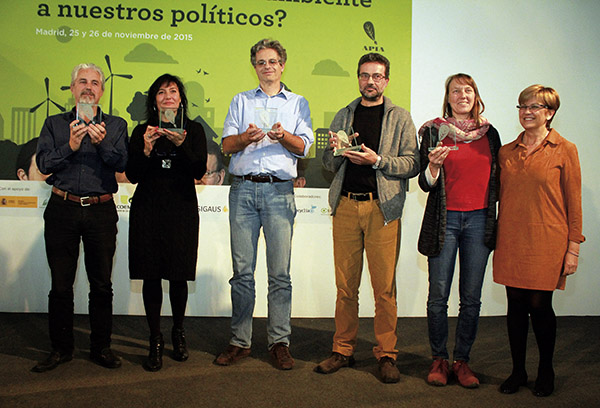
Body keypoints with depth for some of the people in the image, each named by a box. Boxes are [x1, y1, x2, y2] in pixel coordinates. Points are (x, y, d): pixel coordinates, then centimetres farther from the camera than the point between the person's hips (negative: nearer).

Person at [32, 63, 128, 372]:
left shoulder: (116, 126, 10)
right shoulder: (54, 124, 12)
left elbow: (121, 163, -4)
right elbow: (43, 163, 0)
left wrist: (102, 143, -20)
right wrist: (71, 146, -15)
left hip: (101, 210, 0)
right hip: (62, 209, 1)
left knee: (102, 283, 4)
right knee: (61, 283, 5)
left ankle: (101, 347, 16)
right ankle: (61, 348, 18)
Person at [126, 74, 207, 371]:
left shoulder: (193, 130, 7)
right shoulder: (142, 131, 10)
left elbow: (199, 171, -5)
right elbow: (132, 175, 3)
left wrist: (181, 145, -19)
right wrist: (147, 149, -14)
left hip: (182, 209, -1)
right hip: (148, 209, 1)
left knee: (178, 275, 1)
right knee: (151, 276, 0)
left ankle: (178, 333, 24)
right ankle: (155, 342, 10)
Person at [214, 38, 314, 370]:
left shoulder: (298, 103, 17)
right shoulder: (241, 101, 20)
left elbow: (303, 147, 5)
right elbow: (227, 145, 9)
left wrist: (283, 136, -15)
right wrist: (247, 136, -11)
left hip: (279, 190, -1)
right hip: (243, 188, 1)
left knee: (280, 272, -3)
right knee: (242, 270, 1)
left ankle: (279, 342, 6)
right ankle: (239, 341, 10)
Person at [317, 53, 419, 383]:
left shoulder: (400, 118, 8)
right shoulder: (343, 116, 17)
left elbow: (412, 164, 0)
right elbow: (329, 164, 18)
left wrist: (377, 161, -13)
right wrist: (336, 150, -3)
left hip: (383, 208, -2)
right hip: (346, 207, 3)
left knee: (385, 287, -1)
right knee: (345, 285, 6)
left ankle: (386, 354, 11)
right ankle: (343, 350, 17)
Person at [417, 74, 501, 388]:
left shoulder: (489, 133, 11)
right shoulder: (434, 131, 2)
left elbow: (495, 179, 17)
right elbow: (425, 184, 0)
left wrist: (496, 219, 12)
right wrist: (434, 165, -20)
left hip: (479, 221, 2)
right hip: (445, 220, -2)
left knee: (471, 298, 4)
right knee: (438, 295, 0)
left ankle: (462, 360, 18)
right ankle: (438, 359, 17)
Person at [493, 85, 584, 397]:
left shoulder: (564, 150, -1)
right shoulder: (506, 152, 9)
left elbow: (573, 202, -1)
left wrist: (573, 247, -4)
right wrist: (498, 240, 7)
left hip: (546, 241, -3)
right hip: (511, 240, 3)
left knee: (539, 305, 2)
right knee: (515, 304, 7)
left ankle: (546, 371, 24)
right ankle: (517, 371, 22)